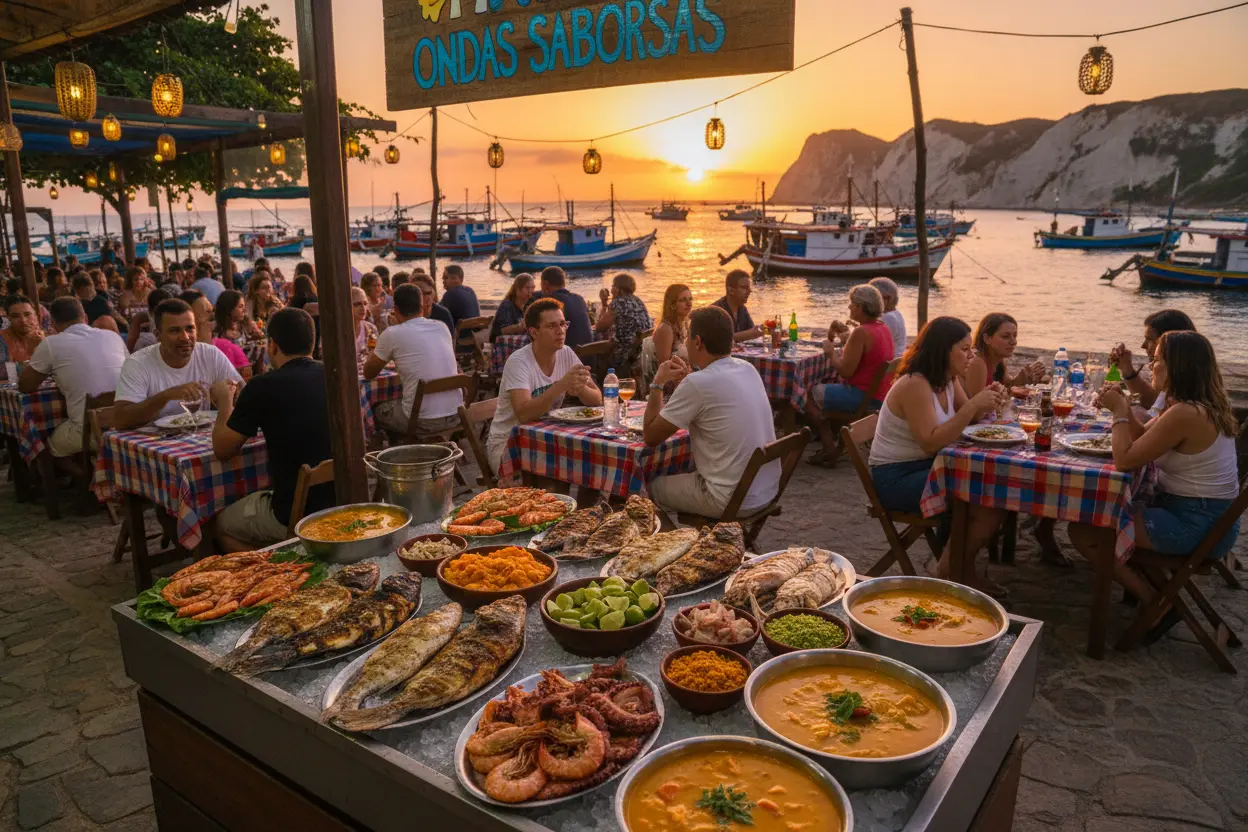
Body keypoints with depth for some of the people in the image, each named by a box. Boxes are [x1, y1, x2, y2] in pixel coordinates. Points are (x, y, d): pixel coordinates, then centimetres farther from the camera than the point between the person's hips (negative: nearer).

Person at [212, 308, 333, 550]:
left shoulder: (263, 387, -14)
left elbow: (222, 449, -1)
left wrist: (225, 402, 15)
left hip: (296, 515, -6)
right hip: (344, 502, 6)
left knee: (222, 526, 24)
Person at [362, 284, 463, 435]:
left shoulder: (392, 334, -7)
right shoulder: (441, 327, 7)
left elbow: (368, 373, 8)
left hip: (423, 421, -5)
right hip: (455, 415, 5)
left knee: (378, 410, 26)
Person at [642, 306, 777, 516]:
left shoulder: (697, 383, -20)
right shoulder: (748, 369, 3)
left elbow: (651, 436, -8)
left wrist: (657, 383, 3)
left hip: (732, 500, -7)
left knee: (652, 485, 18)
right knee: (685, 470, 31)